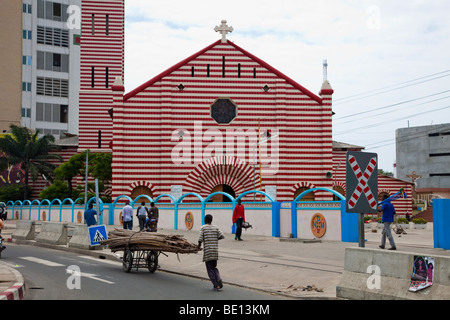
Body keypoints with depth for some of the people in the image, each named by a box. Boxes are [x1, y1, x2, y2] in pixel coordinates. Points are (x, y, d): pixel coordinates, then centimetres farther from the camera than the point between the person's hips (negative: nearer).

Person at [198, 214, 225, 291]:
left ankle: (216, 285, -1)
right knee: (214, 267, 18)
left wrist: (199, 245, 7)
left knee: (210, 269, 4)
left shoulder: (203, 228, -3)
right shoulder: (216, 228, 7)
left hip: (207, 251, -4)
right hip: (215, 251, 4)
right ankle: (219, 280, -6)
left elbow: (200, 239, -11)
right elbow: (222, 236, -1)